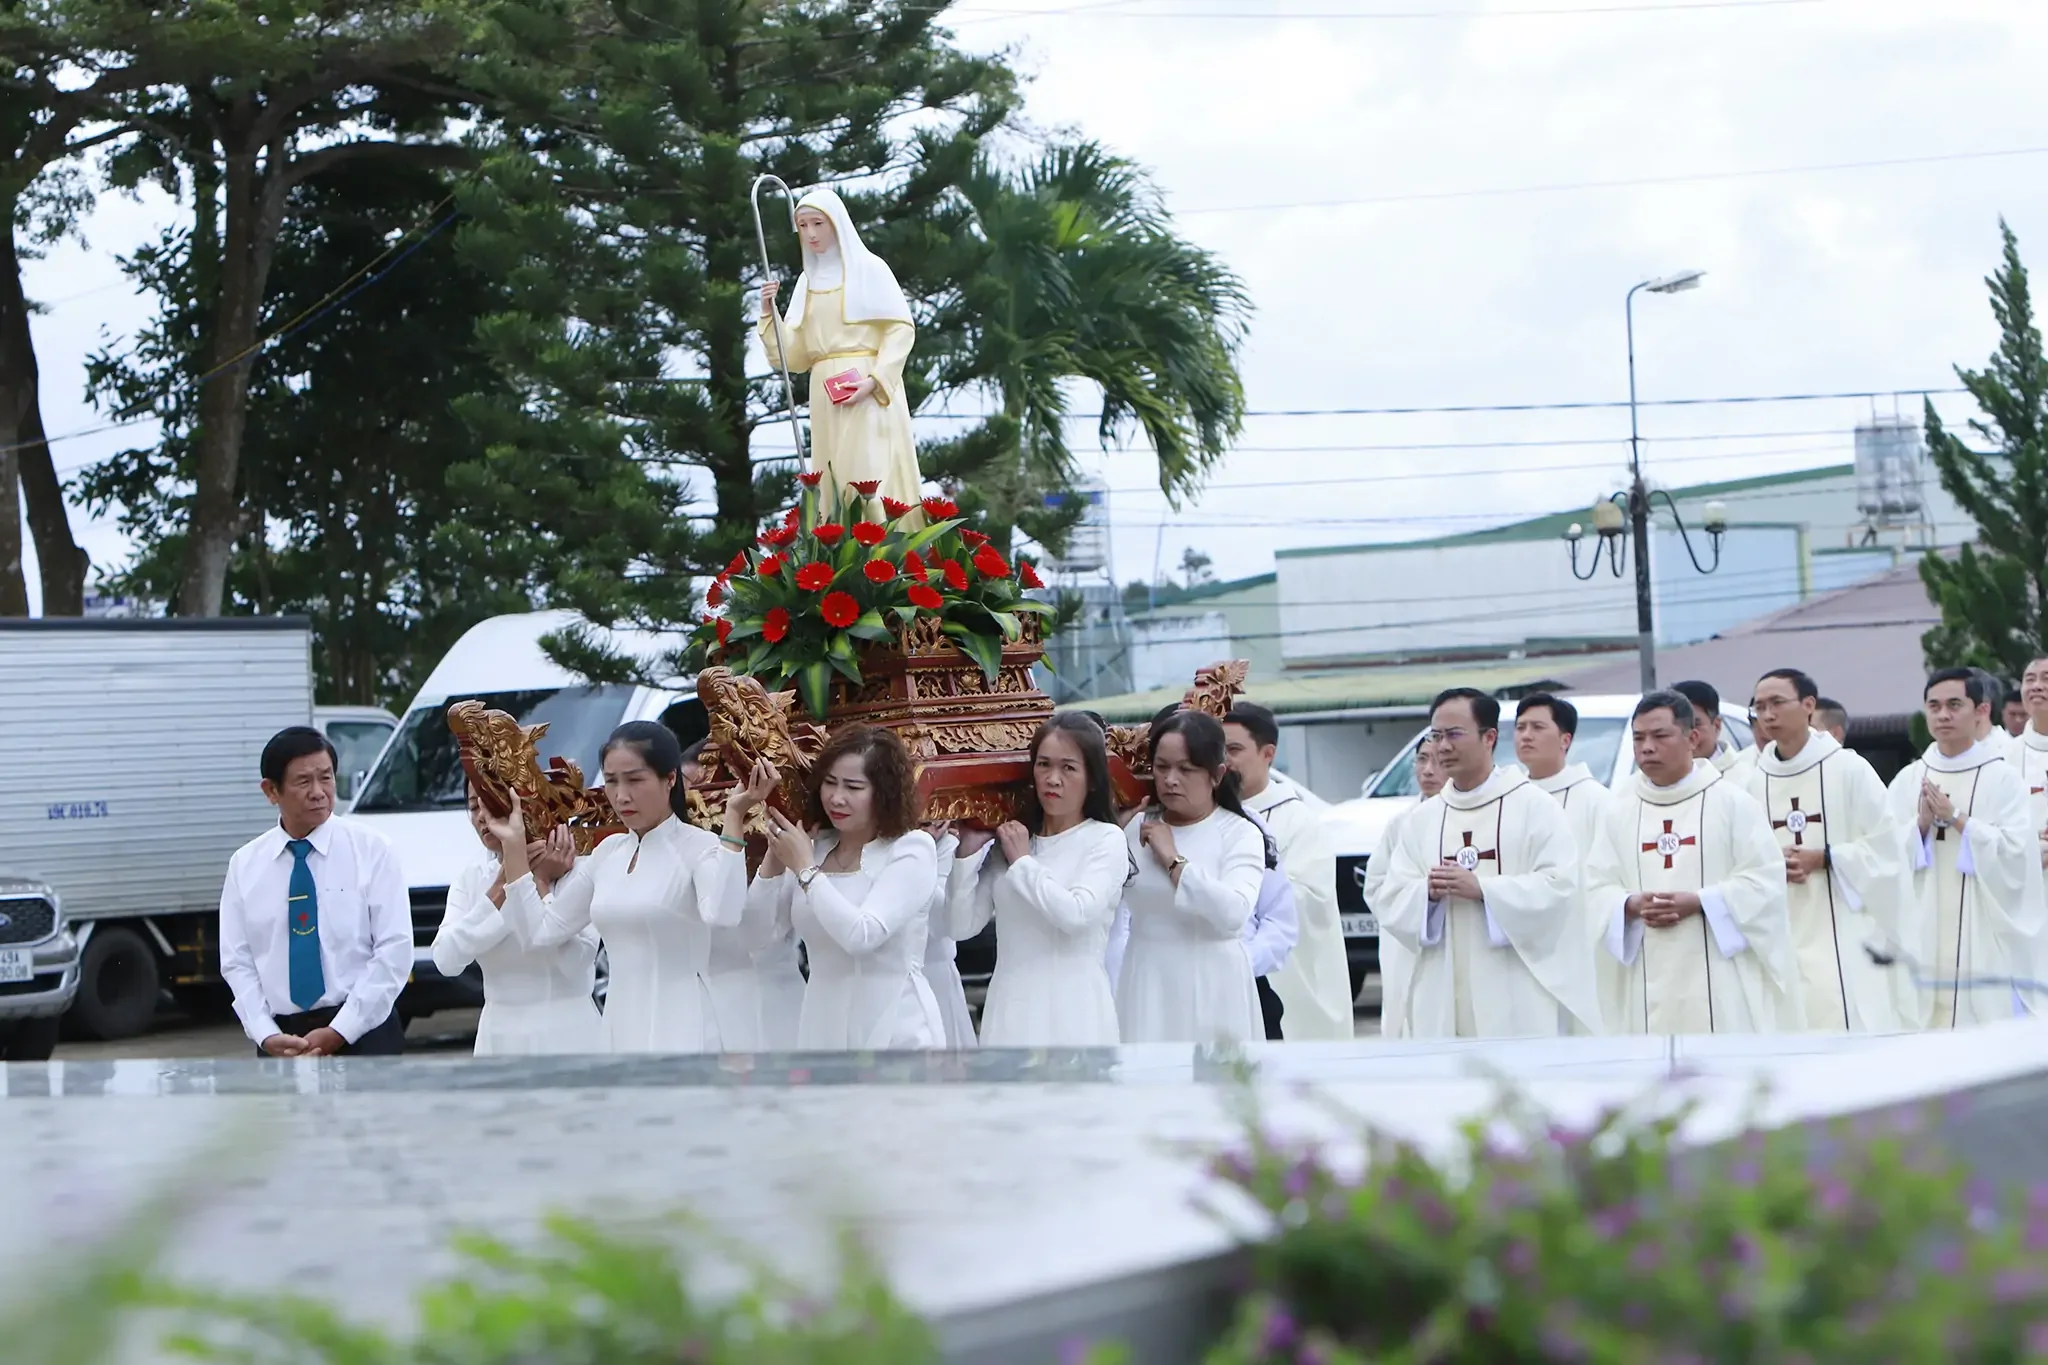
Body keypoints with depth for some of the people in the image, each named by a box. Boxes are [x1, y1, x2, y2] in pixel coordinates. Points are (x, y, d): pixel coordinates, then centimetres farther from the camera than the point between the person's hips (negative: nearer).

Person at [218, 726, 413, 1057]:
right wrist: (266, 1036, -10)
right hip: (282, 1039, 2)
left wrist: (339, 1032, -13)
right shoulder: (245, 864, 8)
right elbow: (237, 963, 6)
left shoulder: (371, 850, 0)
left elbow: (395, 949, -6)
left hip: (363, 1033, -2)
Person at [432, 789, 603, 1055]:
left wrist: (542, 883, -11)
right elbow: (446, 960, -8)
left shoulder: (571, 870, -5)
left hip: (566, 1036, -4)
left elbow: (577, 964, -18)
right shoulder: (471, 878, 8)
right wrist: (504, 883, -11)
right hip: (499, 1038, 4)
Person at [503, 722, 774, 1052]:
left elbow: (723, 914, -30)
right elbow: (539, 932, 16)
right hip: (621, 1029, 6)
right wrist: (513, 843, 12)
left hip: (684, 1031, -6)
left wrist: (734, 816, -30)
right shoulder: (608, 853, 13)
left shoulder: (700, 847, -7)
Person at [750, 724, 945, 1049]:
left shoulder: (912, 849, -7)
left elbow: (862, 935, -19)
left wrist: (804, 867, -12)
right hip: (823, 1028, 5)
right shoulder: (816, 847, 9)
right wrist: (776, 852, -4)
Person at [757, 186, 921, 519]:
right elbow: (795, 356, 13)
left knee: (873, 476, -13)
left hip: (870, 391, -5)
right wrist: (769, 314, -2)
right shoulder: (807, 281, 16)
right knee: (836, 483, 0)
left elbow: (901, 327, -5)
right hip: (826, 396, 6)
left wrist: (874, 380, -16)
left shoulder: (868, 268, 1)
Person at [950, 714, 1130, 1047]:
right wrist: (969, 850, 2)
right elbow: (962, 925, 10)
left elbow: (1077, 914, -14)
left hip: (1073, 1008, -4)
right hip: (1010, 1006, 4)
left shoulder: (1105, 839, 1)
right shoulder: (1007, 841, 12)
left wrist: (1022, 862, -4)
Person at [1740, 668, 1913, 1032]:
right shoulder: (1752, 783, 8)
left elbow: (1885, 846, -5)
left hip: (1845, 936, -3)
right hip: (1778, 942, 3)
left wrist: (1821, 859, -12)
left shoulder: (1849, 769, -3)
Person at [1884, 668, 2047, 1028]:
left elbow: (2016, 854, -9)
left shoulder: (2003, 778, 0)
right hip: (1922, 938, 3)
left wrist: (1957, 819, -13)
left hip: (1987, 940, -3)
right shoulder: (1907, 780, 10)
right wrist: (1920, 824, -10)